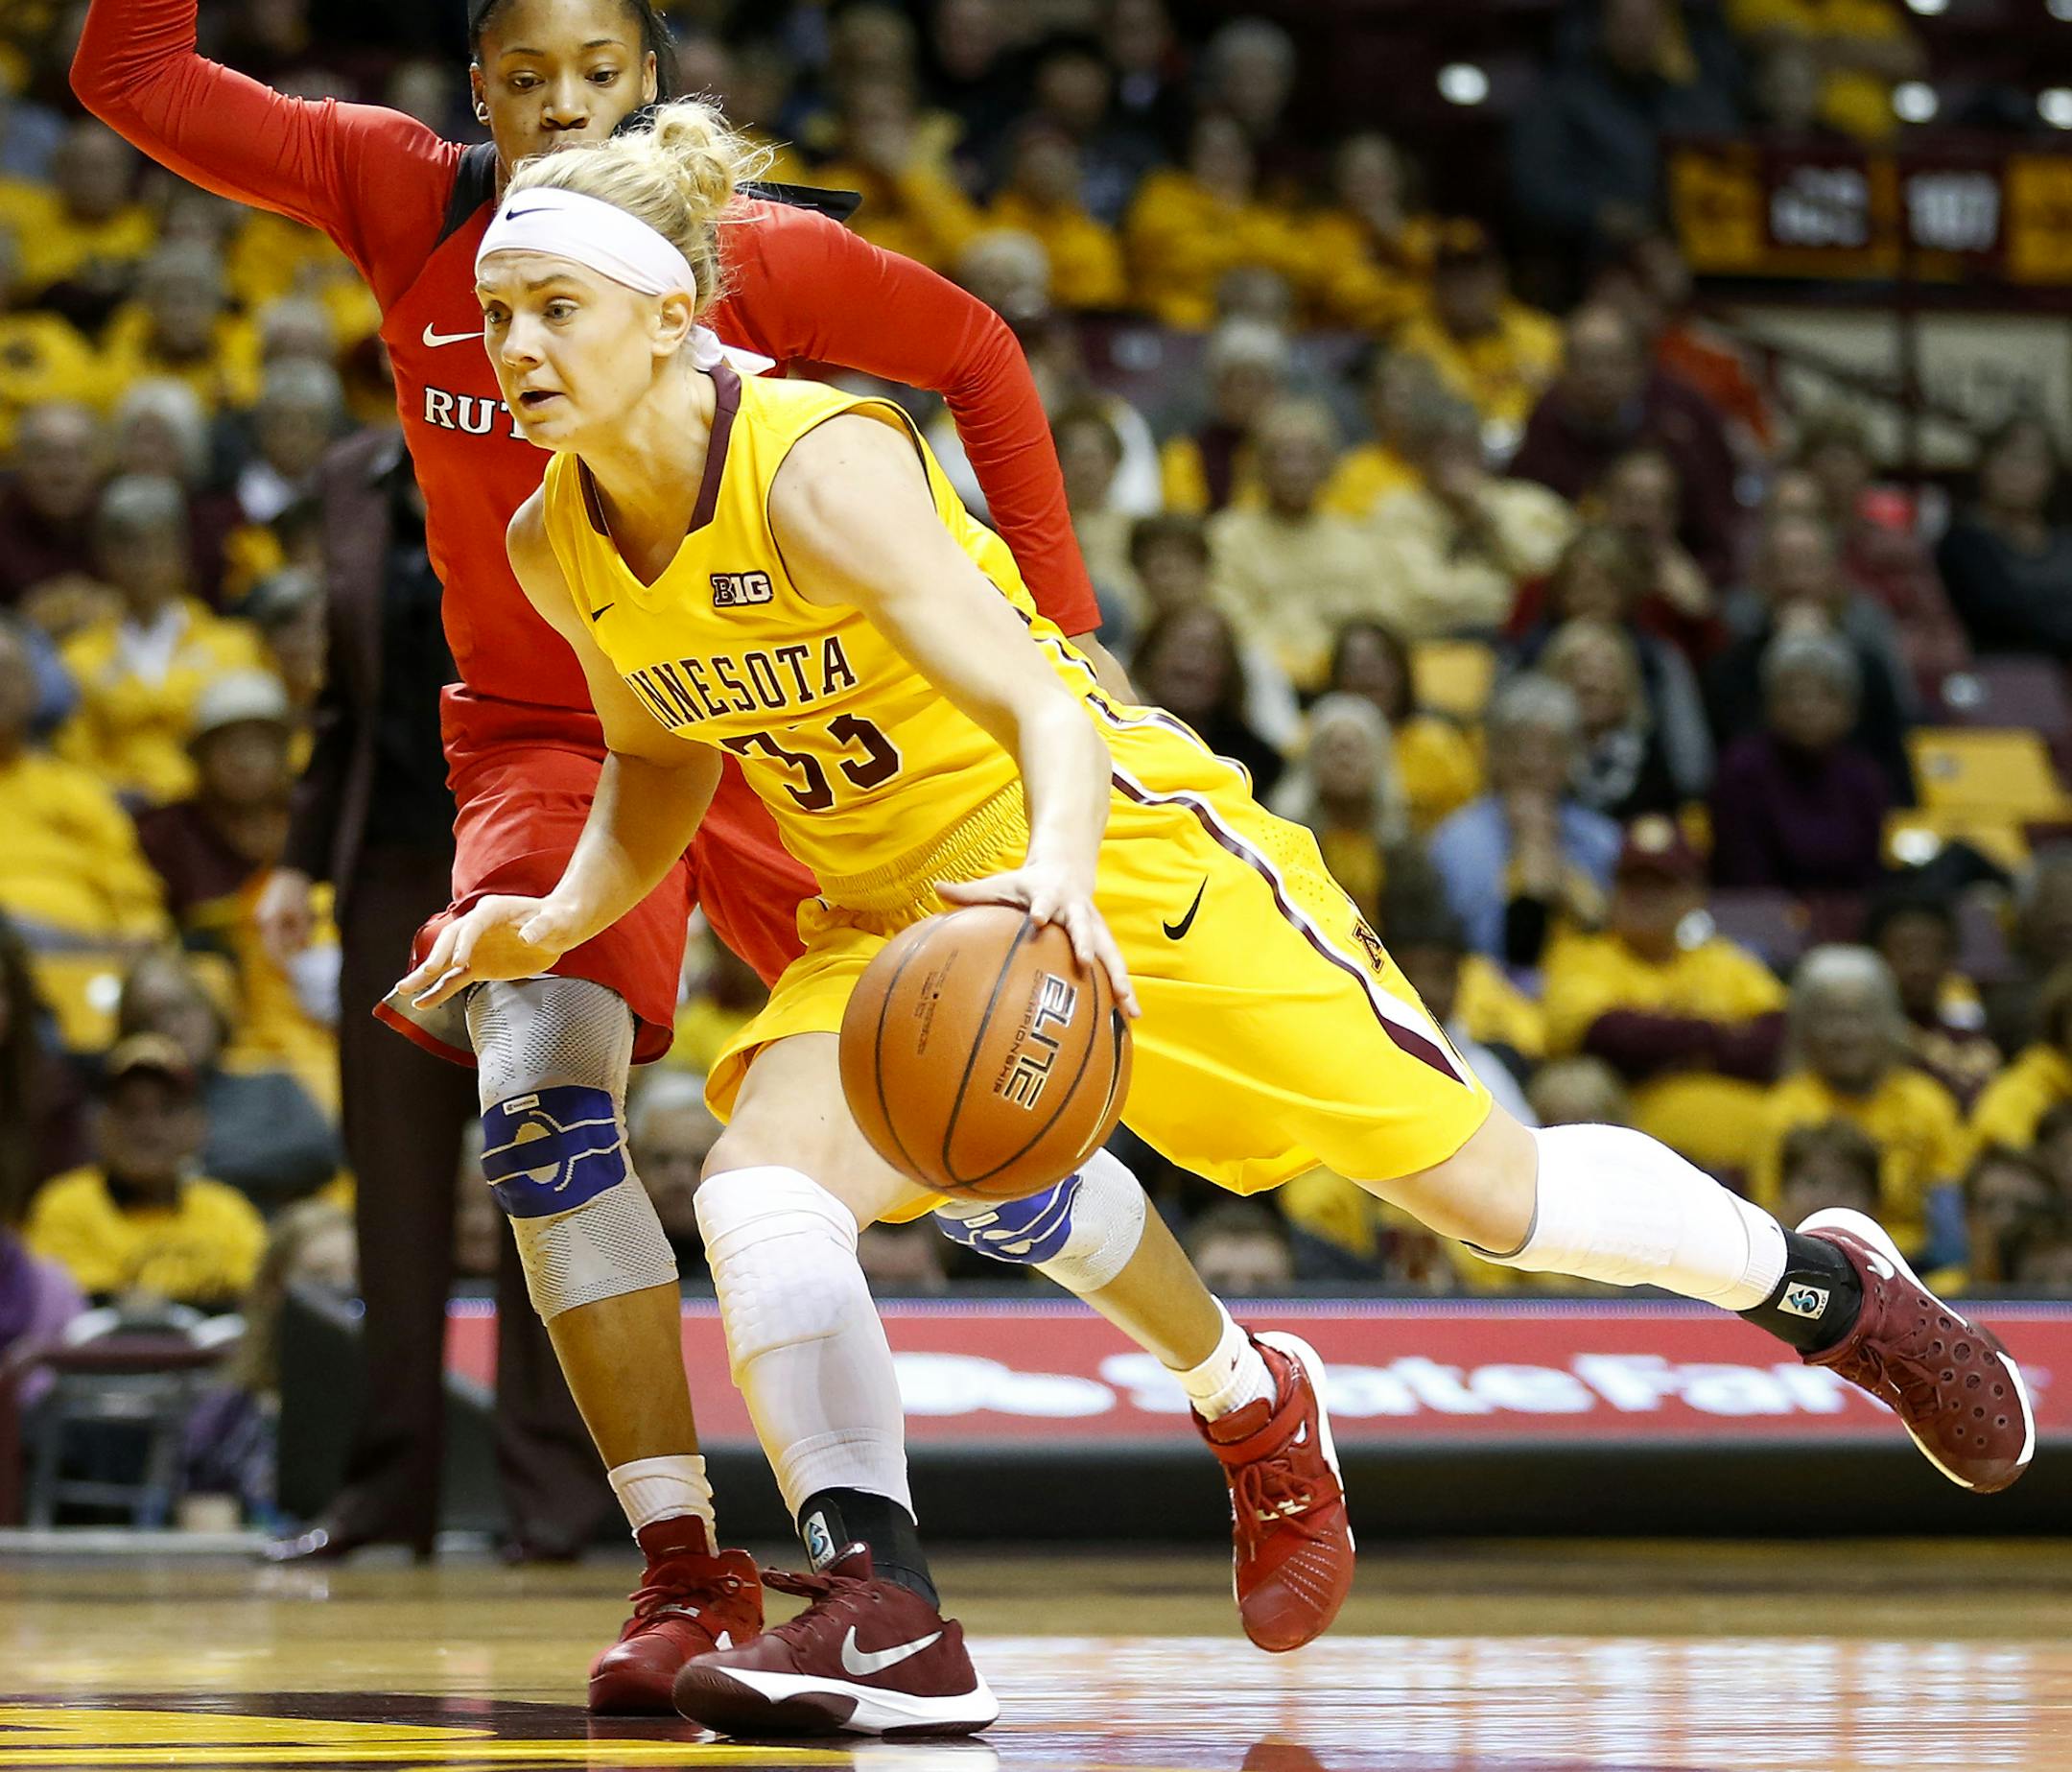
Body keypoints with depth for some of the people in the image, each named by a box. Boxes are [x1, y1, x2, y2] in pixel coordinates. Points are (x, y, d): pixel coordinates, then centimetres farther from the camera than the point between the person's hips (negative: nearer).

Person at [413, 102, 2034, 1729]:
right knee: (757, 1187, -22)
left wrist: (1055, 872, -54)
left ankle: (1824, 1281, 27)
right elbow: (660, 767, 13)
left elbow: (1042, 708, -34)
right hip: (900, 913, 6)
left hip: (1120, 849, -6)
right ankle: (889, 1627, -19)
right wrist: (558, 921, -6)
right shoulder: (557, 547, -6)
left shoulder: (817, 465, -27)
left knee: (1495, 1190, 1)